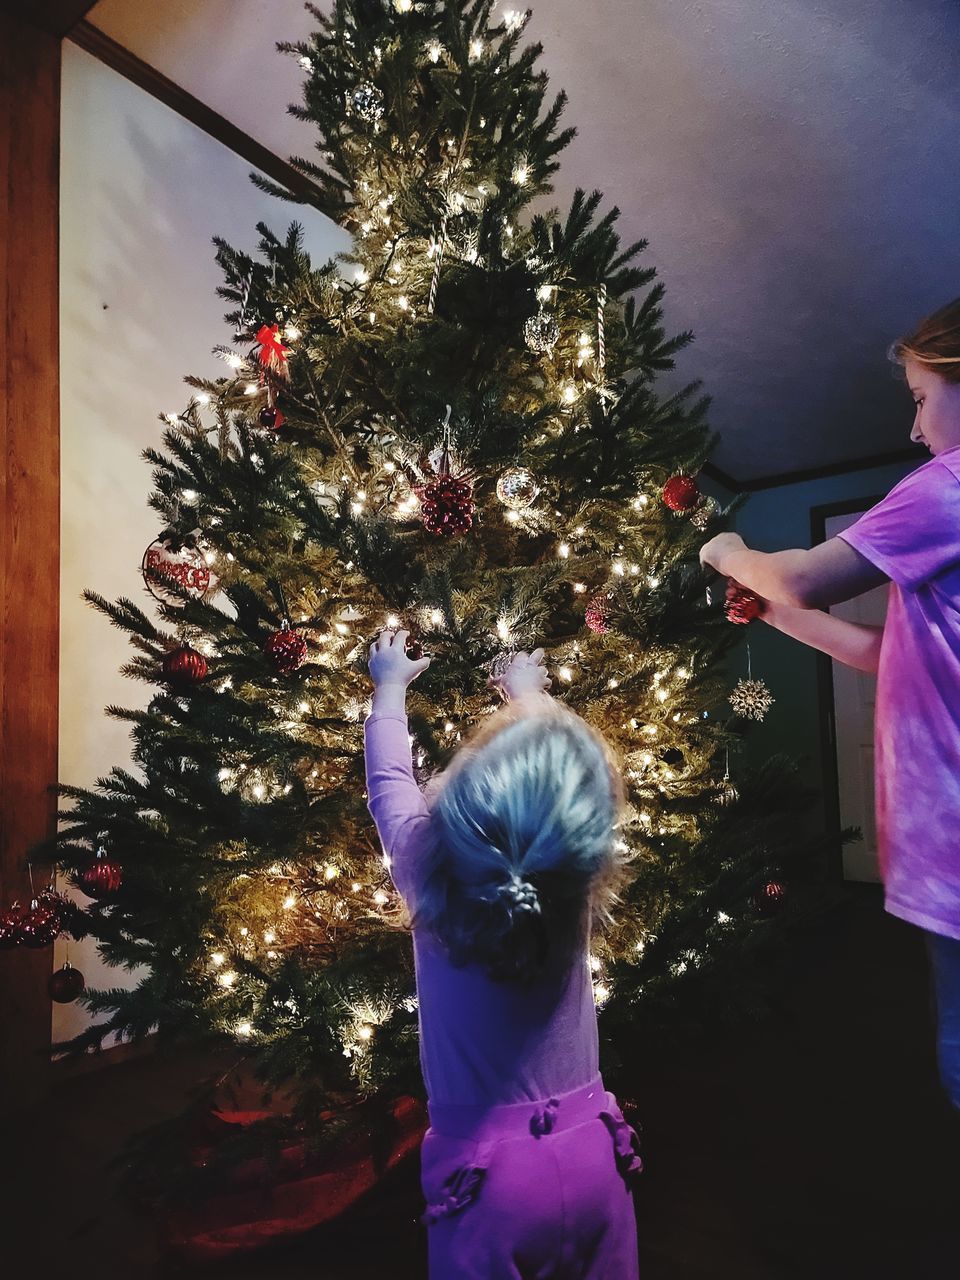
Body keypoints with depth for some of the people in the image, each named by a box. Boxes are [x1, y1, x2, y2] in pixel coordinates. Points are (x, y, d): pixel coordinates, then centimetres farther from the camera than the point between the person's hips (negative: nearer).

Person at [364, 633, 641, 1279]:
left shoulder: (433, 881, -23)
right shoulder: (579, 893, -18)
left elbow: (390, 785, -2)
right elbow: (557, 764, 2)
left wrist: (390, 687, 15)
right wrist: (531, 695, 21)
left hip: (488, 1174, -2)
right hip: (592, 1155, 3)